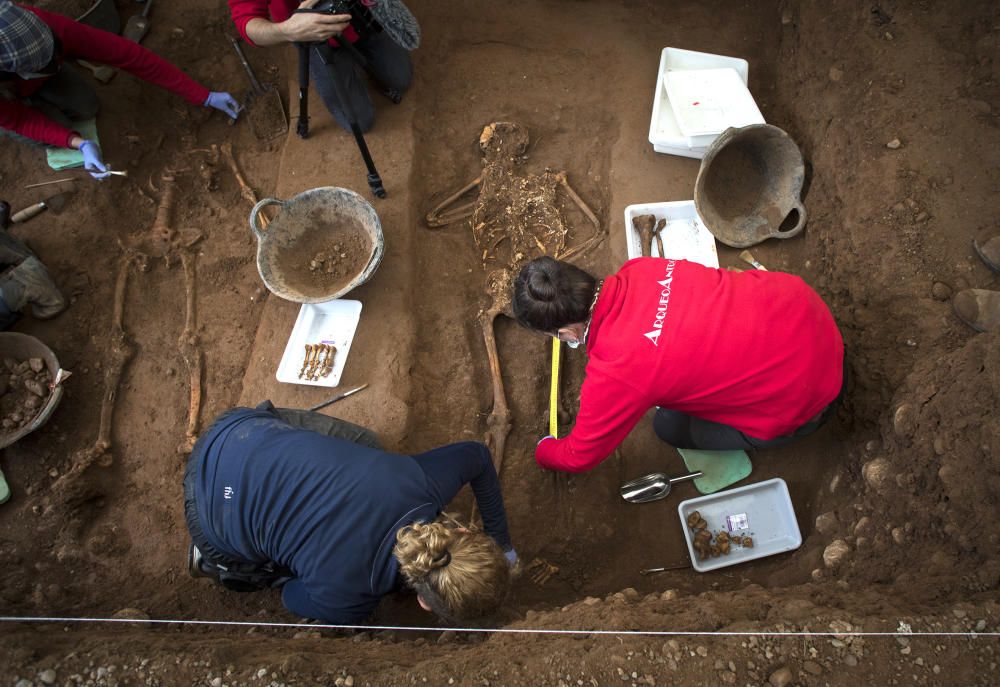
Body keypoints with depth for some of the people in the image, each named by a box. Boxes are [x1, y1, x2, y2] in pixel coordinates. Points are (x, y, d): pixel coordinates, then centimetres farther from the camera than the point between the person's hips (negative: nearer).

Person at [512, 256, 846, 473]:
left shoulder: (614, 375, -27)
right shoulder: (639, 269, -10)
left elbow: (580, 456, -7)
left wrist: (544, 453, 15)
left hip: (802, 396, -6)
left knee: (671, 427, 10)